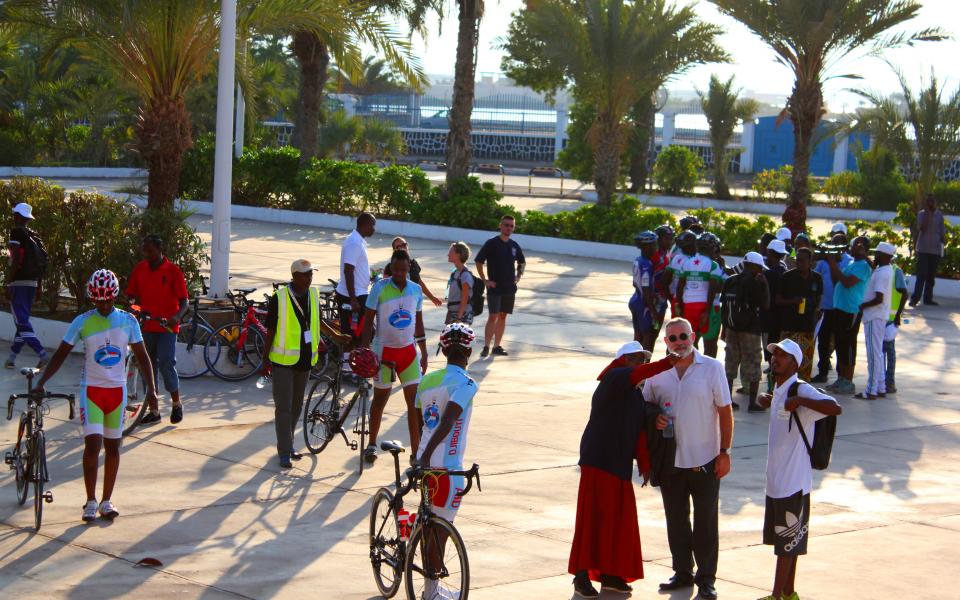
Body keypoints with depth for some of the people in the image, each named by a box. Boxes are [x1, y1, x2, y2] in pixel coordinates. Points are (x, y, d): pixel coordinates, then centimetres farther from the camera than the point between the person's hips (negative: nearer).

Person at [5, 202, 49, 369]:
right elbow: (42, 262, 11)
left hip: (18, 282, -7)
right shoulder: (34, 235, 11)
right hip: (32, 282, 7)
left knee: (22, 322, -8)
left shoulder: (16, 233, -9)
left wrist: (8, 282, -14)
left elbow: (16, 261, -17)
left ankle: (42, 354, -20)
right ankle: (12, 357, 20)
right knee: (23, 320, 14)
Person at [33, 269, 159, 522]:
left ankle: (106, 501, 16)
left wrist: (151, 388, -6)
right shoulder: (83, 322, -6)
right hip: (91, 389, -2)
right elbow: (60, 354, -3)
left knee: (113, 445, 6)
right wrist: (40, 383, -13)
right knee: (93, 443, -12)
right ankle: (91, 501, -1)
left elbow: (142, 357, 4)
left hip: (117, 390, 2)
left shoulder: (128, 321, 0)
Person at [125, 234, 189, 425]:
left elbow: (183, 301, -7)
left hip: (166, 326, -4)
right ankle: (153, 411, 15)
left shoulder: (173, 271, -7)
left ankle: (176, 403, 11)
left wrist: (177, 316, -27)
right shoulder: (139, 269, 5)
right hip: (145, 325, 5)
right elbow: (131, 295, 13)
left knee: (166, 365, -10)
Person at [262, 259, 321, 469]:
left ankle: (287, 445, 26)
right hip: (283, 360, -5)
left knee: (297, 406, 13)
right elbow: (270, 330, -6)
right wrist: (265, 359, -5)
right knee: (283, 407, -5)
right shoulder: (279, 298, -10)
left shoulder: (314, 295, 5)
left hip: (305, 359, 5)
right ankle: (284, 452, -2)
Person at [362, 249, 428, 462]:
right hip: (385, 351, -3)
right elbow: (368, 320, -7)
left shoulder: (416, 290, 2)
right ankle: (371, 445, 28)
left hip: (408, 351, 3)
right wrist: (364, 351, -13)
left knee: (415, 402, -4)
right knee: (380, 399, 10)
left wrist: (424, 353, 11)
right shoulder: (380, 288, -9)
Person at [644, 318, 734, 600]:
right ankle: (682, 573, 25)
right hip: (670, 460, 3)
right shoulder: (657, 372, 2)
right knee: (676, 520, 12)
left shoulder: (712, 368, -5)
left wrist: (725, 452, -7)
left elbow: (725, 411, -3)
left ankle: (706, 577, 14)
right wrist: (654, 419, -11)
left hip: (705, 460, -3)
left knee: (706, 522, 5)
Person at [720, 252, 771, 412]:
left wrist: (725, 328, 17)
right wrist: (765, 286, -4)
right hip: (750, 330, -6)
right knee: (753, 365, 1)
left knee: (730, 363, 13)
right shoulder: (754, 283, -11)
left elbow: (723, 307, 10)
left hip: (731, 328, 6)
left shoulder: (730, 281, 7)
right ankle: (753, 402, 1)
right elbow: (765, 306, -8)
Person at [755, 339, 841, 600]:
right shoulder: (779, 391, 11)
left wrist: (799, 401, -34)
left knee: (787, 541, -1)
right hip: (776, 479, 9)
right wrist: (770, 402, 15)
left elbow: (835, 407, -31)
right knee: (784, 539, 16)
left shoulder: (801, 390, -16)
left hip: (793, 480, -9)